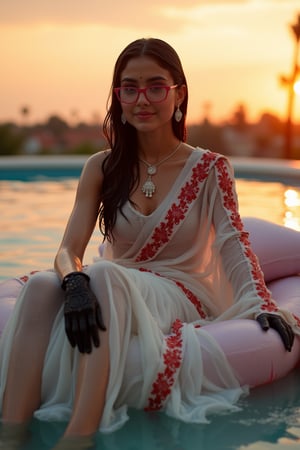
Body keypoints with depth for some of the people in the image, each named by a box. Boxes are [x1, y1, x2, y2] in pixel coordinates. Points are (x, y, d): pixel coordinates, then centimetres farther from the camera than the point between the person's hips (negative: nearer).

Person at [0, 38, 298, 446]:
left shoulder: (209, 168, 1)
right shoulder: (102, 169, 7)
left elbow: (234, 244, -10)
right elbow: (69, 249, -4)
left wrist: (264, 307, -30)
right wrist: (74, 281, -29)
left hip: (183, 300, -3)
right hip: (114, 296, 3)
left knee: (104, 275, -36)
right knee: (41, 286, -30)